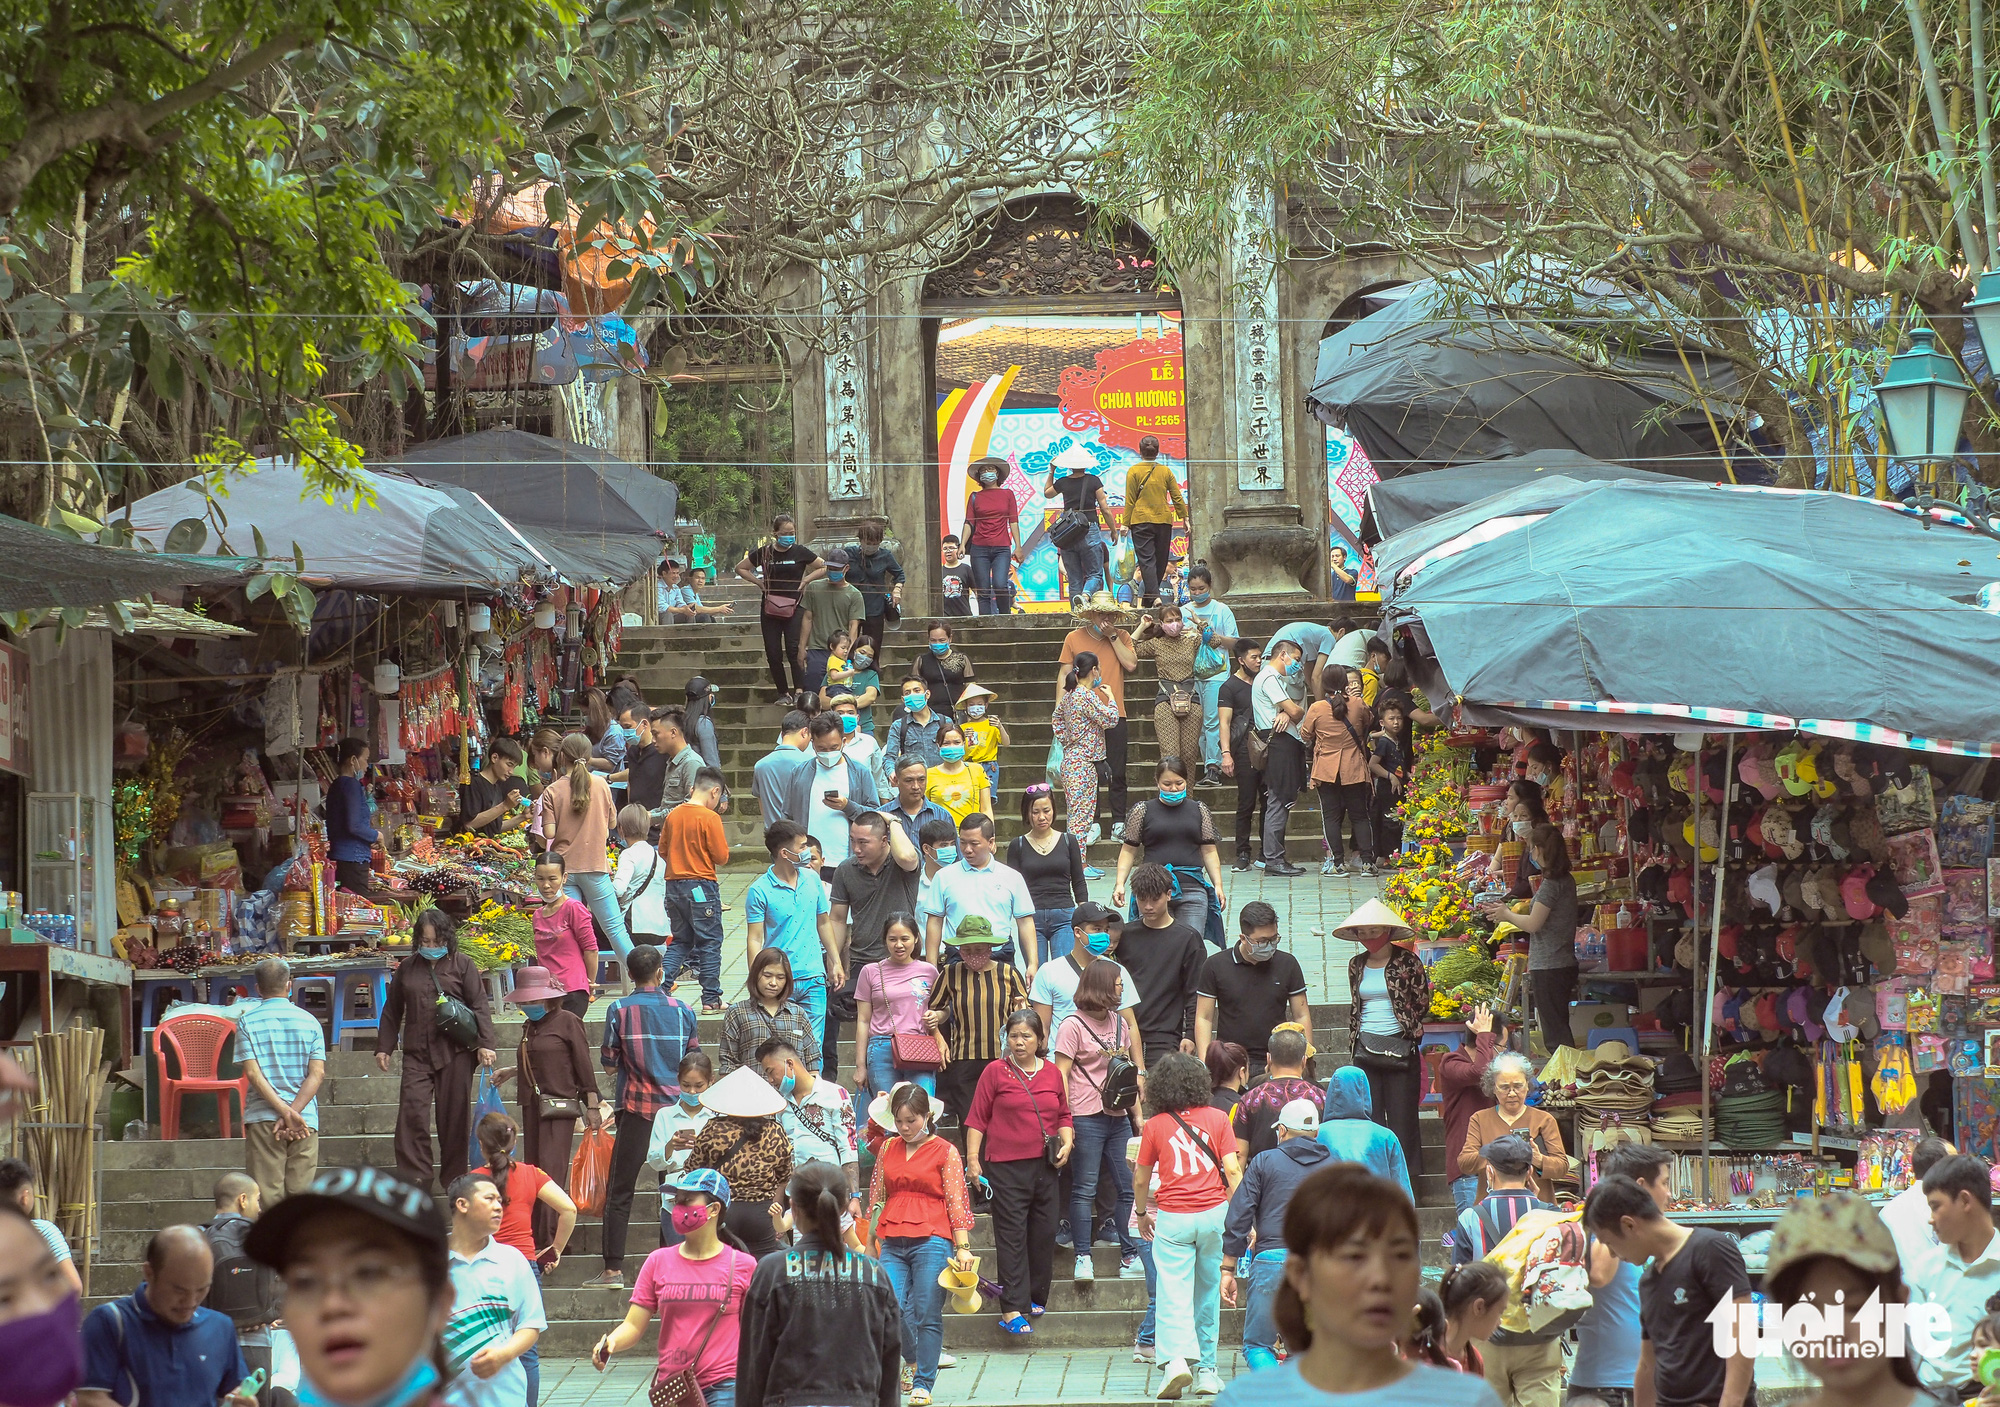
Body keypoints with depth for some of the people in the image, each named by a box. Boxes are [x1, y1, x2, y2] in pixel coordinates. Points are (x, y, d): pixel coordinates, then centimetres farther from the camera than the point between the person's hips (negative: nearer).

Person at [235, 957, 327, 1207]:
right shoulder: (309, 1022, 5)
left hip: (262, 1118, -1)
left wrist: (286, 1112, -10)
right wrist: (292, 1113, -9)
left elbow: (253, 1073, -7)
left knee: (267, 1194, -2)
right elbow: (317, 1074, -4)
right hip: (305, 1119, 1)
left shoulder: (247, 1022, 1)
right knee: (300, 1192, 4)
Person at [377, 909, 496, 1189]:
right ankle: (414, 1178, -10)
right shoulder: (407, 968, 12)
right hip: (417, 1053, 2)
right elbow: (392, 1010, 19)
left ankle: (455, 1177, 14)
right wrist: (383, 1047, 15)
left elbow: (478, 1006, 1)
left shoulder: (462, 965, 4)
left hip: (455, 1052, -2)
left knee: (454, 1115, 3)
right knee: (412, 1112, -11)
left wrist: (485, 1044, -8)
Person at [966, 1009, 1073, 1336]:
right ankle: (1012, 1308, -8)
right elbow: (977, 1118, 0)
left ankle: (1035, 1297, 23)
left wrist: (1066, 1143, 3)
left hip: (1045, 1165, 4)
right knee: (1012, 1235, -6)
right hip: (1006, 1165, -4)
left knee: (1044, 1232, 7)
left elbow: (1064, 1115, 20)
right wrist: (972, 1158, -7)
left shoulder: (1052, 1073, 10)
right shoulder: (995, 1072, -1)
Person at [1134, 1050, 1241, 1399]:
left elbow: (1141, 1180, 11)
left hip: (1172, 1217, -1)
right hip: (1214, 1213, 1)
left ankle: (1176, 1357, -26)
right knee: (1208, 1293, 12)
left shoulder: (1154, 1125, 3)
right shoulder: (1217, 1118, 4)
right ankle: (1205, 1370, 17)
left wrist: (1142, 1214, 28)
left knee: (1173, 1292, -4)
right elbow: (1232, 1169, -1)